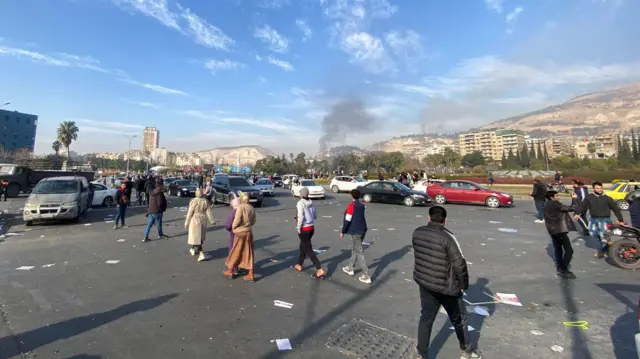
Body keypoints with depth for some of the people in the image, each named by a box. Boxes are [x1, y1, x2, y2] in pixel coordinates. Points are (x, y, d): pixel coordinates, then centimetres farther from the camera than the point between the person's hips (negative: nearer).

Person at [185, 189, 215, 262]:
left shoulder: (193, 201, -15)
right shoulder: (205, 201, -4)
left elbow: (190, 213, -13)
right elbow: (208, 212, -4)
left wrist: (186, 223, -4)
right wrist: (212, 221, 2)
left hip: (195, 220, -5)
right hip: (203, 220, 5)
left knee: (196, 237, 0)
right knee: (199, 236, 21)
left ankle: (202, 255, -4)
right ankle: (194, 250, 40)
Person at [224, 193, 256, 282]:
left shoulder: (240, 207, -14)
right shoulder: (252, 208, 3)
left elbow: (237, 219, -19)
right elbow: (253, 222, 7)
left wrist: (233, 227, -2)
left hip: (240, 232, -5)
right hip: (249, 232, 5)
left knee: (236, 252, 10)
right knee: (249, 253, 9)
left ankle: (230, 271, 27)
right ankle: (250, 275, 11)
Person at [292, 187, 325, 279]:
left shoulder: (300, 203, -17)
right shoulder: (311, 203, 3)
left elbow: (300, 217, -24)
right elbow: (315, 216, 10)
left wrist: (298, 228, -13)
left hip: (304, 229, -7)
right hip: (311, 228, 8)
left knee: (309, 250, -2)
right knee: (302, 246, 24)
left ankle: (320, 270, -6)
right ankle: (299, 265, 40)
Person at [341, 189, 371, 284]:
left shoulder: (351, 206, -15)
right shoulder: (362, 206, 7)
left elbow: (348, 220, -16)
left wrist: (343, 231, -6)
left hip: (355, 232, -8)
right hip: (362, 230, 8)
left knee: (360, 252, -5)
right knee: (354, 249, 23)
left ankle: (366, 276, -3)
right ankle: (351, 268, 38)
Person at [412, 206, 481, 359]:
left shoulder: (417, 233, -5)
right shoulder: (448, 237, -22)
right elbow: (459, 264, -20)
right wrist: (463, 285, -4)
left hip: (423, 283, 5)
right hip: (446, 287, -4)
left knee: (426, 318, 18)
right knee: (459, 319, 21)